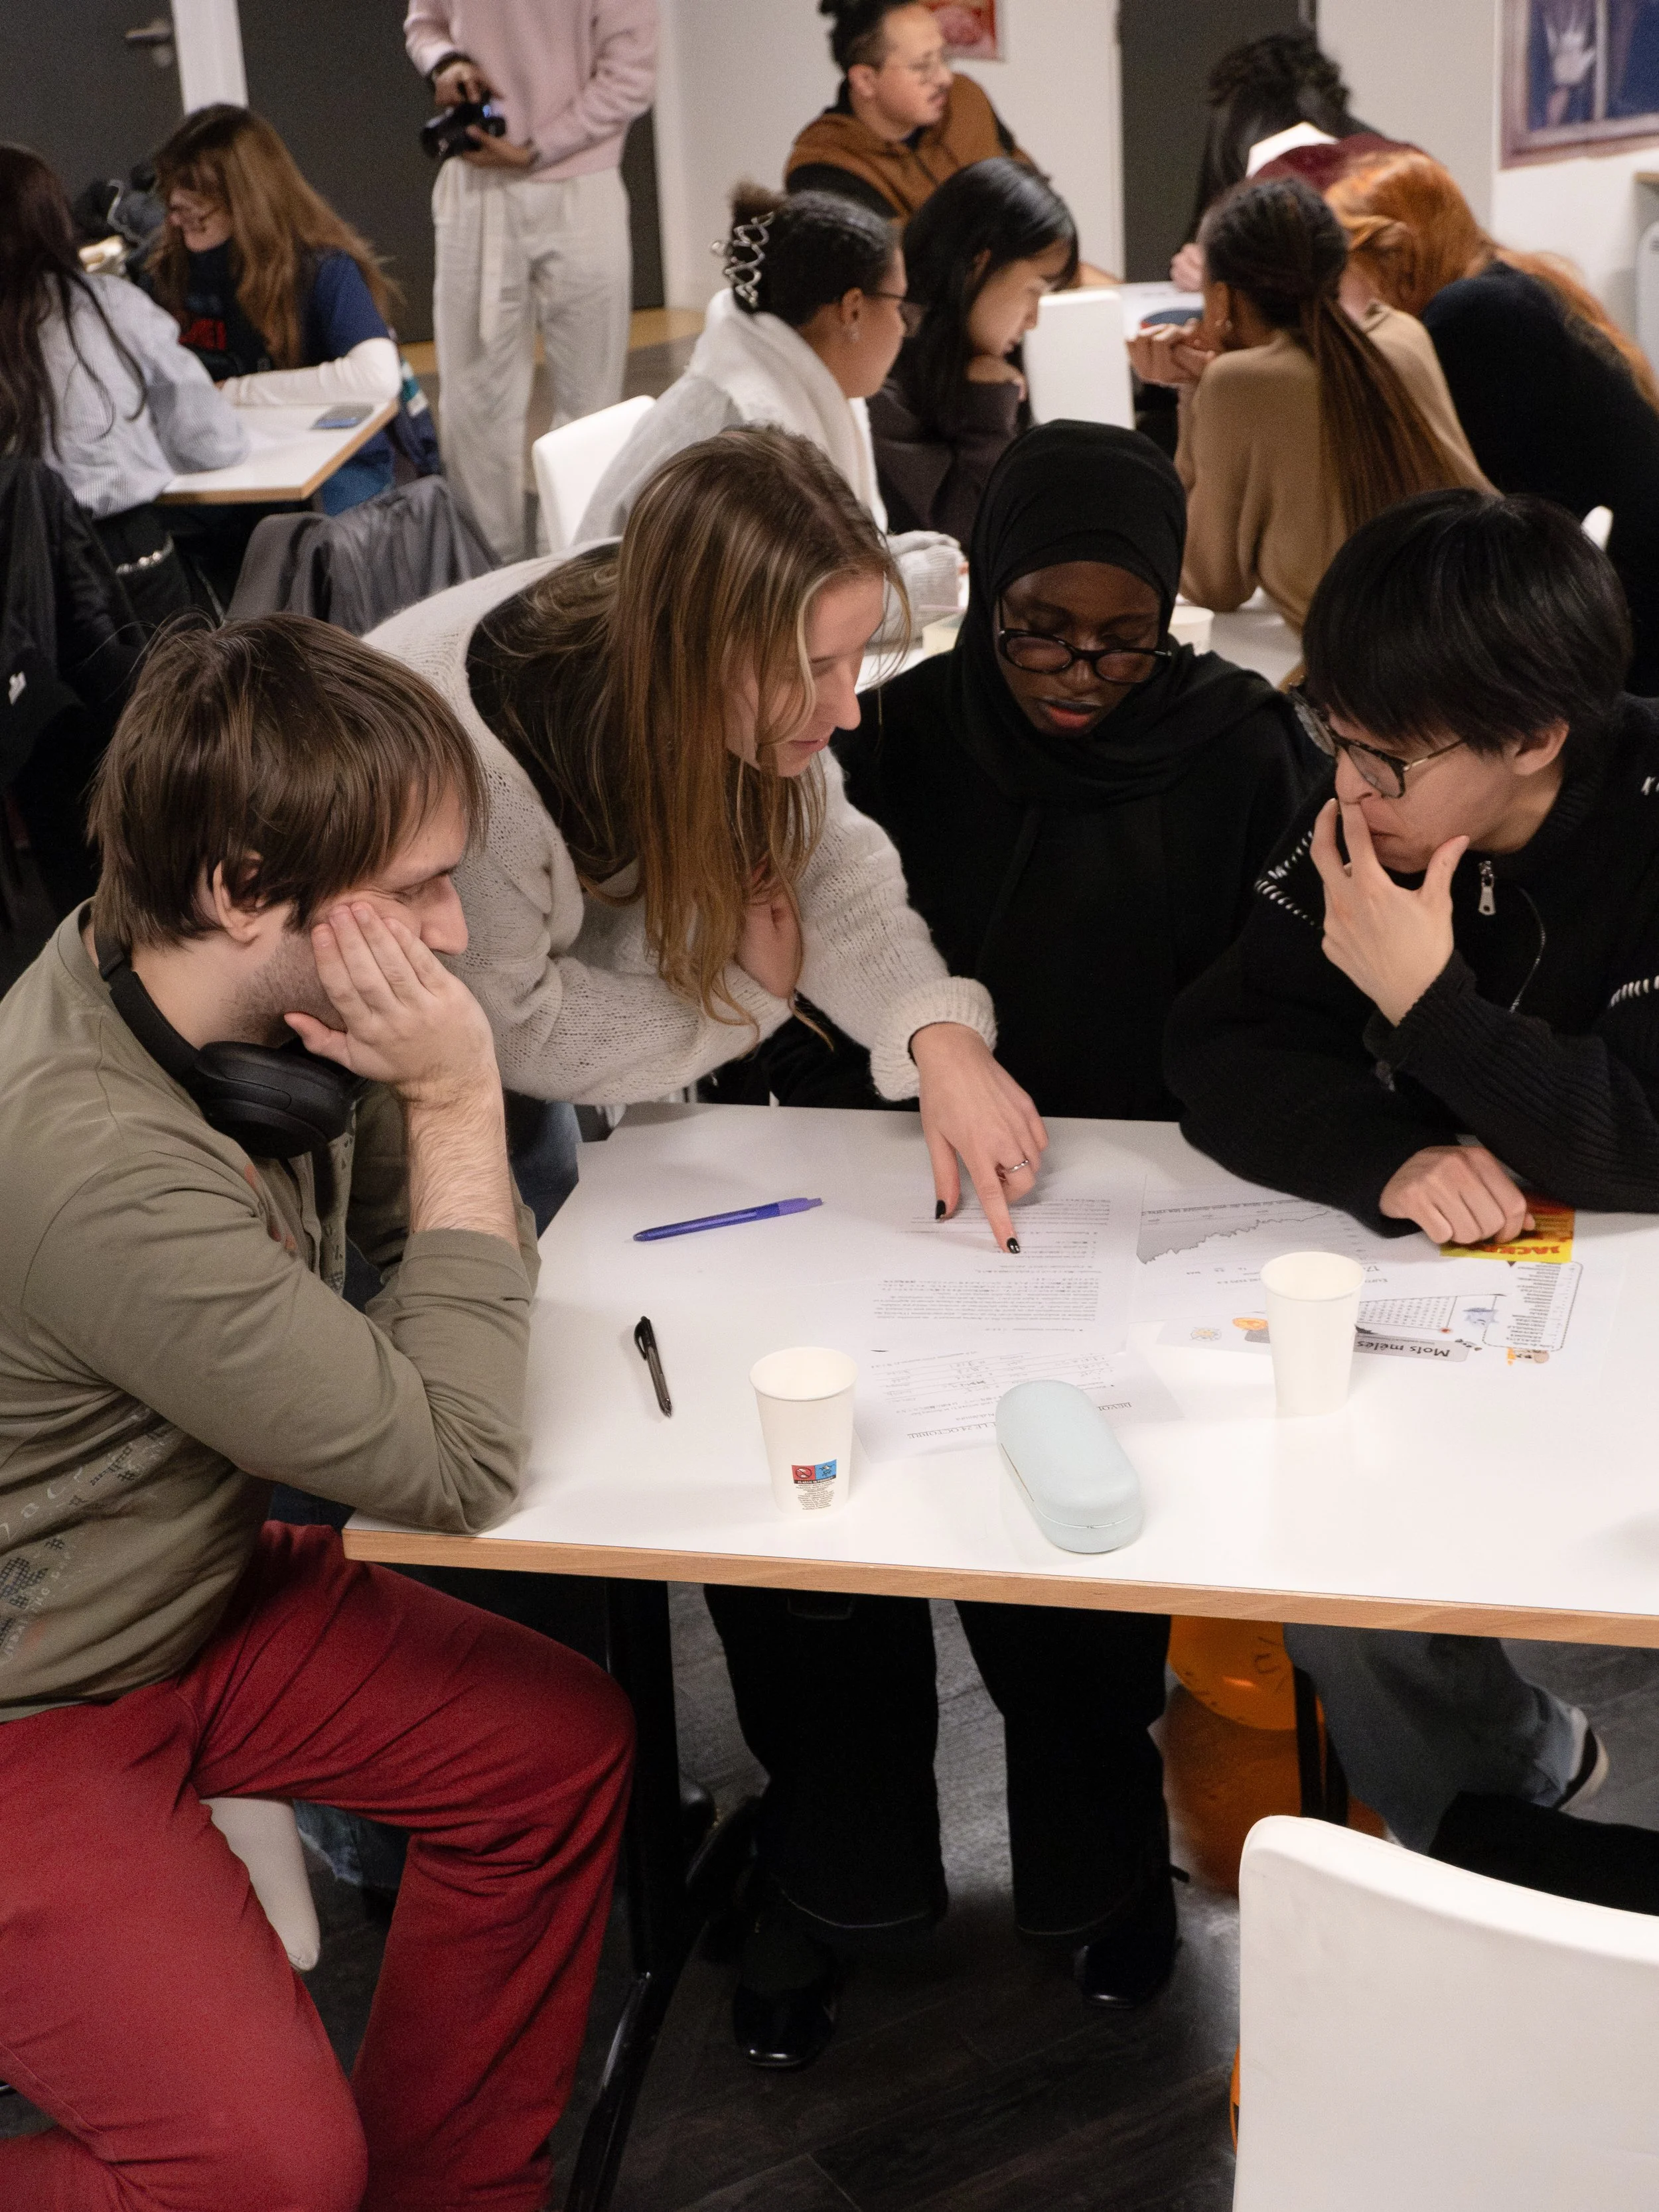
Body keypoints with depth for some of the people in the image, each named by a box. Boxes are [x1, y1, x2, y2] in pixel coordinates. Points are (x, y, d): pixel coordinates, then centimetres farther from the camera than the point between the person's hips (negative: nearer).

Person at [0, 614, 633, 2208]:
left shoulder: (270, 997, -10)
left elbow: (438, 1252, 5)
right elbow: (457, 1467, -26)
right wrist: (458, 1106, -23)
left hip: (196, 1584, 9)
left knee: (562, 1747, 8)